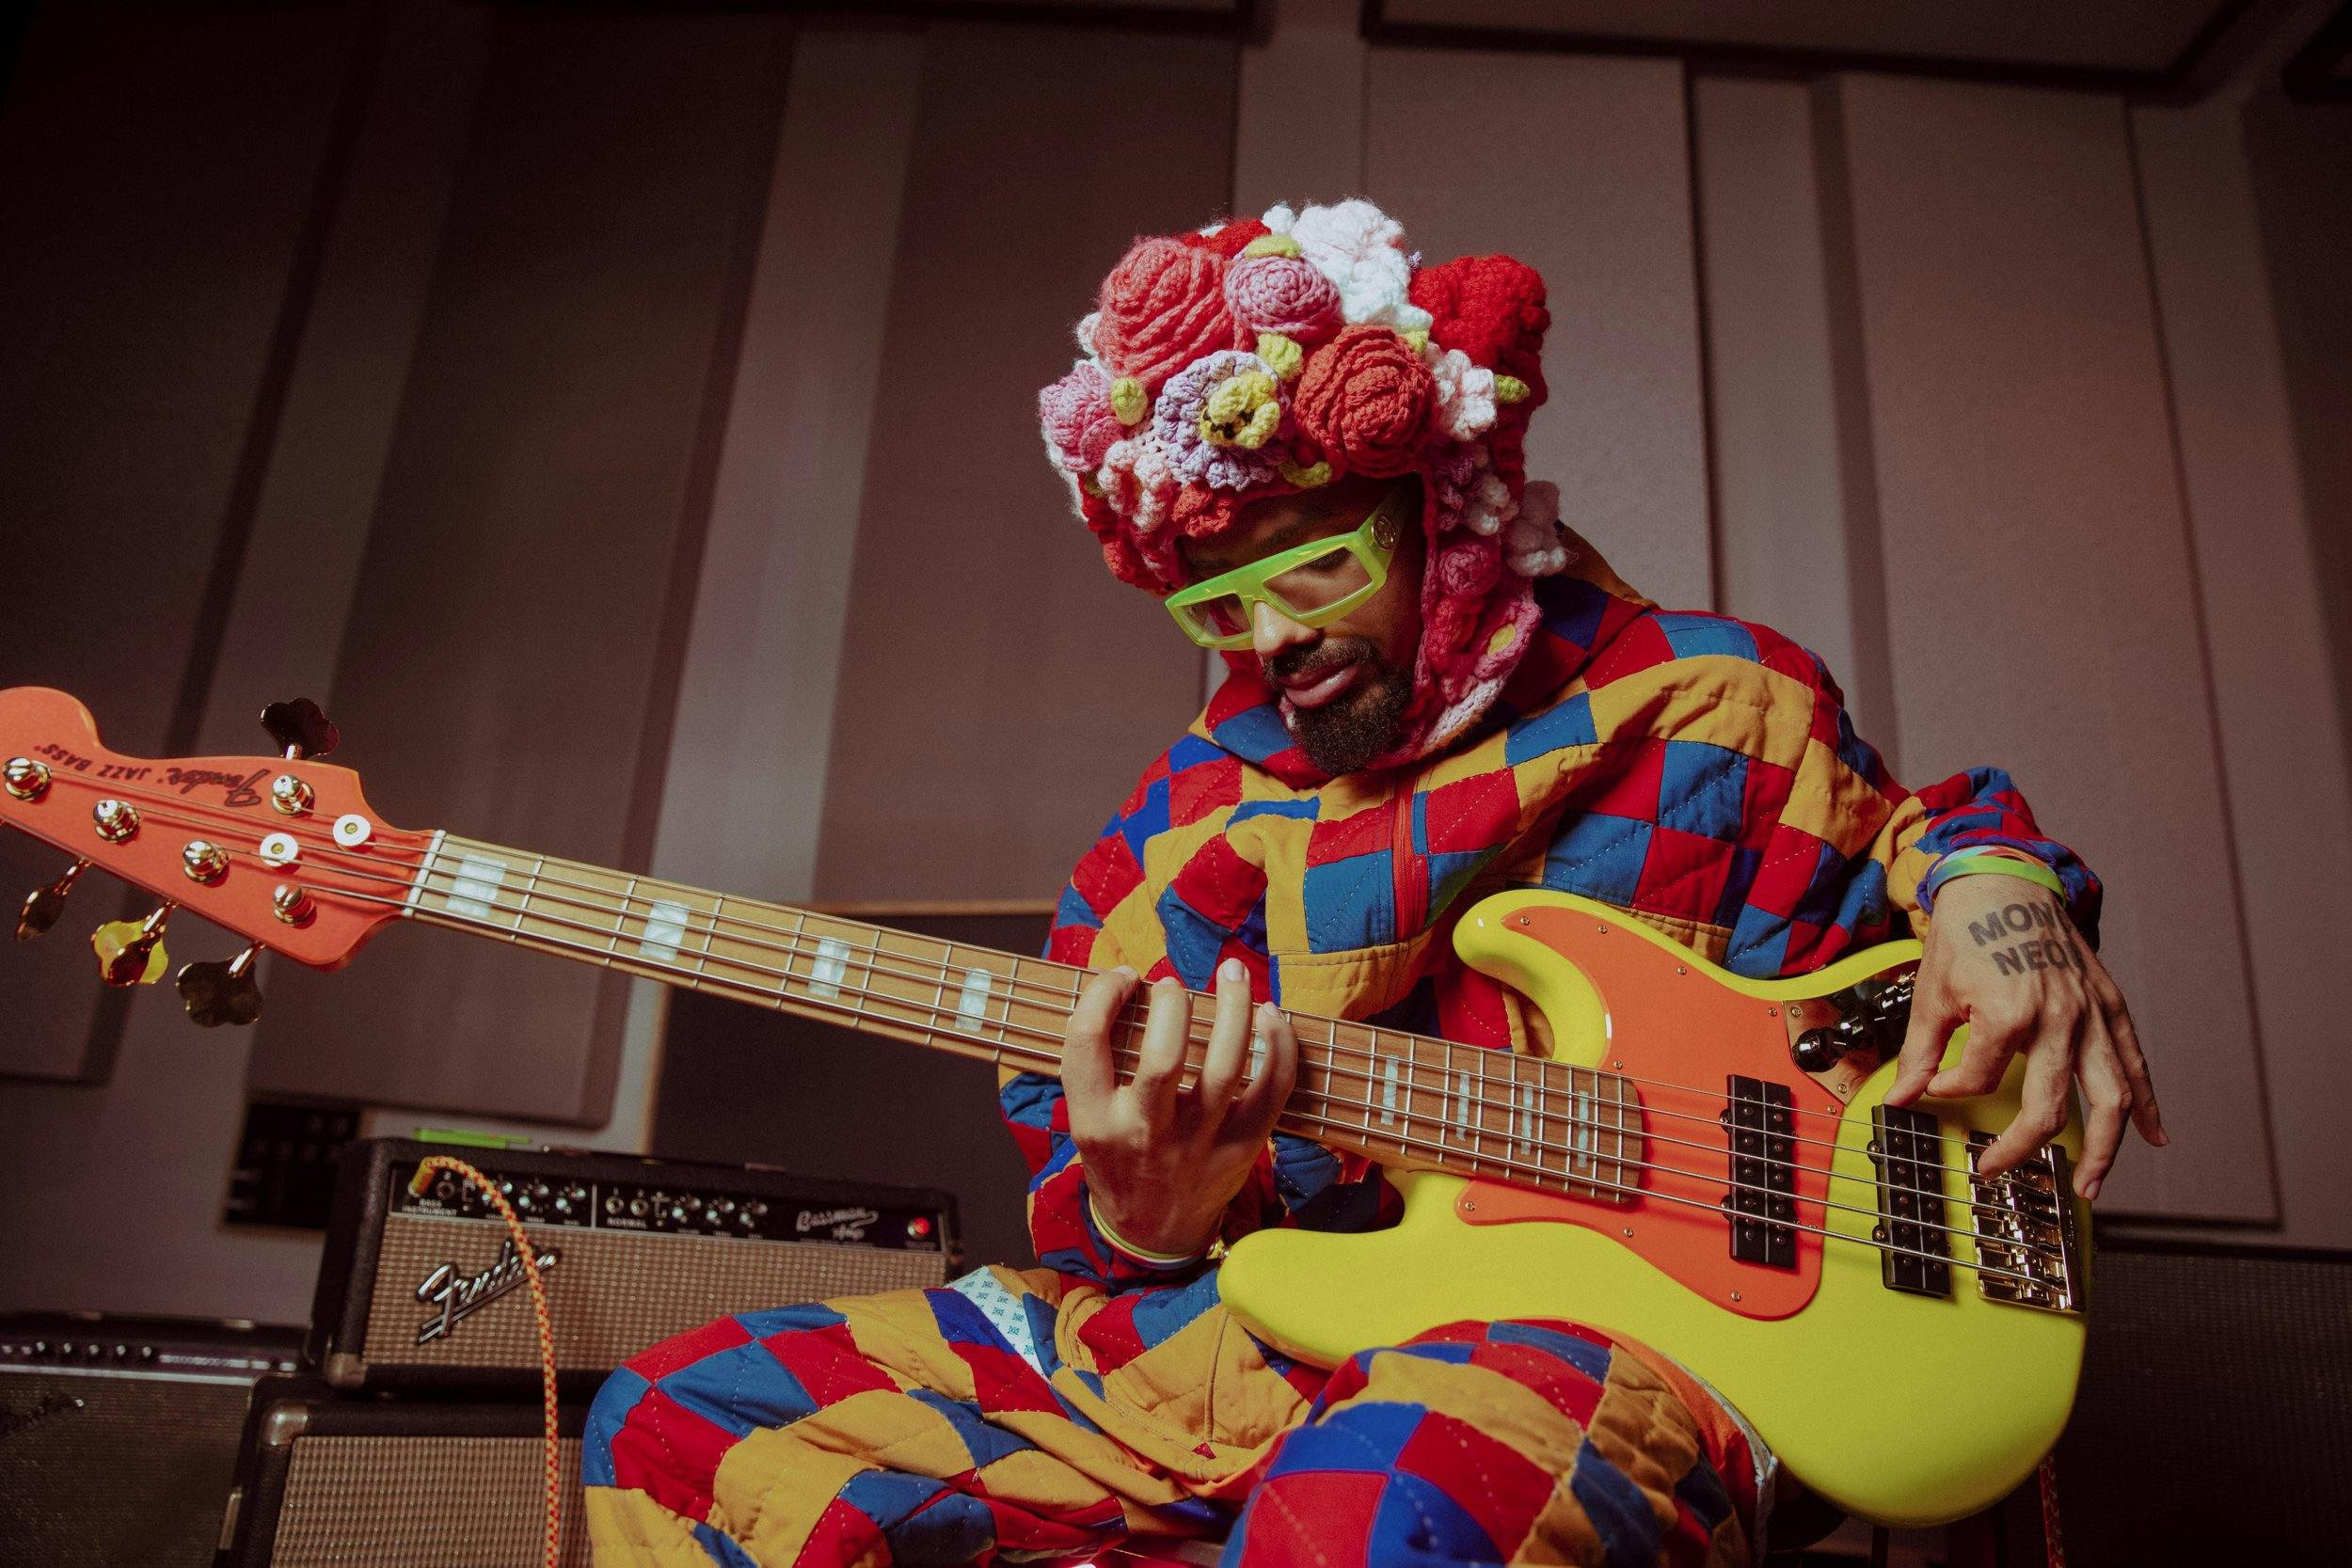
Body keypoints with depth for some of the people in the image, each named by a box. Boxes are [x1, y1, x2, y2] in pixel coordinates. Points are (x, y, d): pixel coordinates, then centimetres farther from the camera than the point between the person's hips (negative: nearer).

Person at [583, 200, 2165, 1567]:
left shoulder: (1712, 706, 4)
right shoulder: (1176, 829, 10)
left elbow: (1911, 829, 21)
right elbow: (1081, 1184, 11)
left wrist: (1999, 888, -3)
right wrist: (1140, 1218, -14)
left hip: (1587, 1321, -4)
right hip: (1230, 1316, 5)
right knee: (678, 1427, -3)